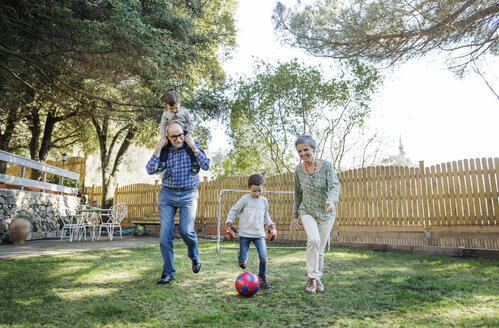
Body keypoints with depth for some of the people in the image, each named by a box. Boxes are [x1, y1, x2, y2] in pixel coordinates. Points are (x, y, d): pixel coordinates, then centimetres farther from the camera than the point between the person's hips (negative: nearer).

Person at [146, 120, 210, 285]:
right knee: (165, 234, -2)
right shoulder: (164, 150, 3)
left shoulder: (193, 145, -1)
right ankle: (168, 272, 12)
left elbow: (206, 166, -9)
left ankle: (194, 255, 19)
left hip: (188, 195, -2)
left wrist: (193, 147, -16)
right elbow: (151, 170, -7)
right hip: (167, 195, 2)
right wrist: (158, 148, -11)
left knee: (186, 230, -14)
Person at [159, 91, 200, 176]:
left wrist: (189, 133, -9)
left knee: (188, 146, -25)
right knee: (164, 145, -14)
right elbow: (163, 126, 8)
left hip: (184, 132, -3)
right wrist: (163, 137, -3)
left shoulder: (184, 111, -1)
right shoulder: (165, 113, 5)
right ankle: (163, 164, -7)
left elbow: (191, 122, 2)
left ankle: (195, 163, -19)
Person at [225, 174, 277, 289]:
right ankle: (241, 258, 37)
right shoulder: (245, 199, -7)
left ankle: (262, 277, 15)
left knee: (263, 257, -8)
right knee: (243, 259, -1)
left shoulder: (264, 201, 8)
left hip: (259, 234, 3)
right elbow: (233, 211, 0)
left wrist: (271, 226, 15)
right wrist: (229, 224, -7)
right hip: (245, 234, -3)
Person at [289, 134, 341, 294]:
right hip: (307, 211, 0)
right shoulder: (299, 170, -4)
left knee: (320, 248, 8)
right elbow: (297, 194, 6)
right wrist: (294, 216, 9)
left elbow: (334, 185, -24)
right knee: (313, 239, -25)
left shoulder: (326, 165, -11)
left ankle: (317, 278, 30)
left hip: (326, 213, 0)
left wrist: (332, 200, -46)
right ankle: (312, 277, -10)